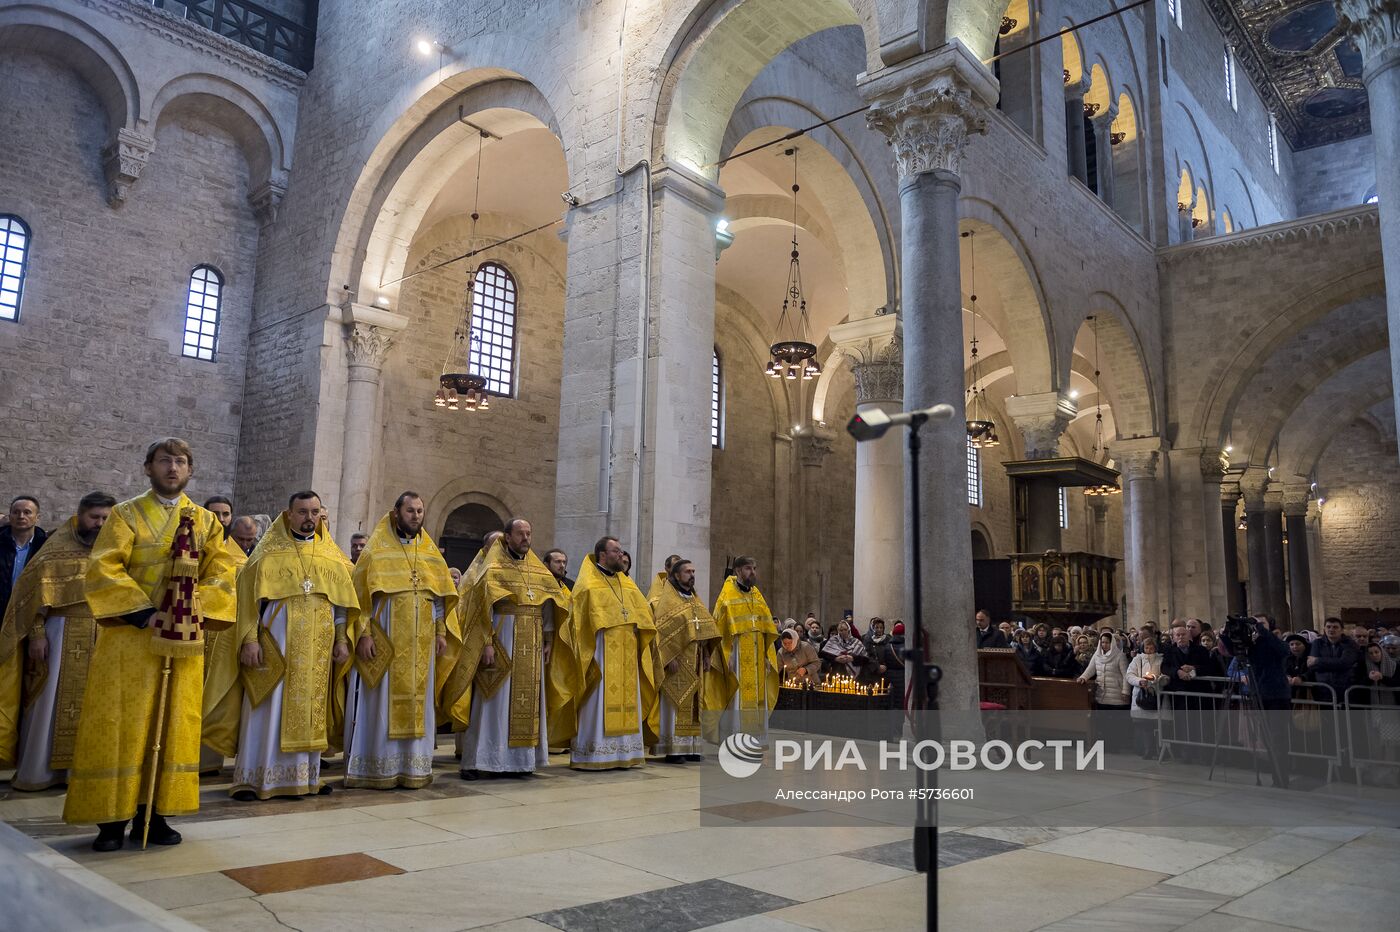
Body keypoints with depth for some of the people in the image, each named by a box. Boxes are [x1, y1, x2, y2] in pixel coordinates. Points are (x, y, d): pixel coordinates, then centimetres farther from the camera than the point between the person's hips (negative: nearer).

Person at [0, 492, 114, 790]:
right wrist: (37, 634, -13)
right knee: (49, 704, 1)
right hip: (62, 632, -3)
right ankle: (36, 771, 11)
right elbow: (36, 592, -5)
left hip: (103, 636, 3)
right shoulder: (58, 548, -2)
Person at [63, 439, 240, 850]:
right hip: (129, 636, -3)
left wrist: (196, 609, -11)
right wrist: (141, 611, -18)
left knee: (174, 724, 5)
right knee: (119, 724, -1)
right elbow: (103, 568, -8)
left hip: (183, 640, 3)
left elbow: (220, 572, 5)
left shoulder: (205, 521, 11)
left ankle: (154, 813, 14)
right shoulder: (126, 515, 2)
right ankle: (112, 818, 7)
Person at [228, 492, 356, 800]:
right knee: (270, 709, -3)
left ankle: (305, 775, 16)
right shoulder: (270, 553, 0)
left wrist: (342, 640, 5)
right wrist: (250, 639, -13)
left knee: (310, 709, 8)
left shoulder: (332, 557, 10)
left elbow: (341, 601, 12)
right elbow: (250, 595, -4)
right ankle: (252, 778, 4)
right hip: (277, 641, -3)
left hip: (318, 647, 4)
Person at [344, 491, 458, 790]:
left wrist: (440, 631, 7)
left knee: (416, 701, 6)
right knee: (382, 701, -1)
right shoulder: (377, 549, -1)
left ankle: (413, 766, 13)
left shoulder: (430, 551, 12)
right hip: (385, 639, -4)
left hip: (421, 643, 4)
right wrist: (363, 633, -13)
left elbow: (440, 595, 15)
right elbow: (360, 594, -5)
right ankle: (377, 769, 7)